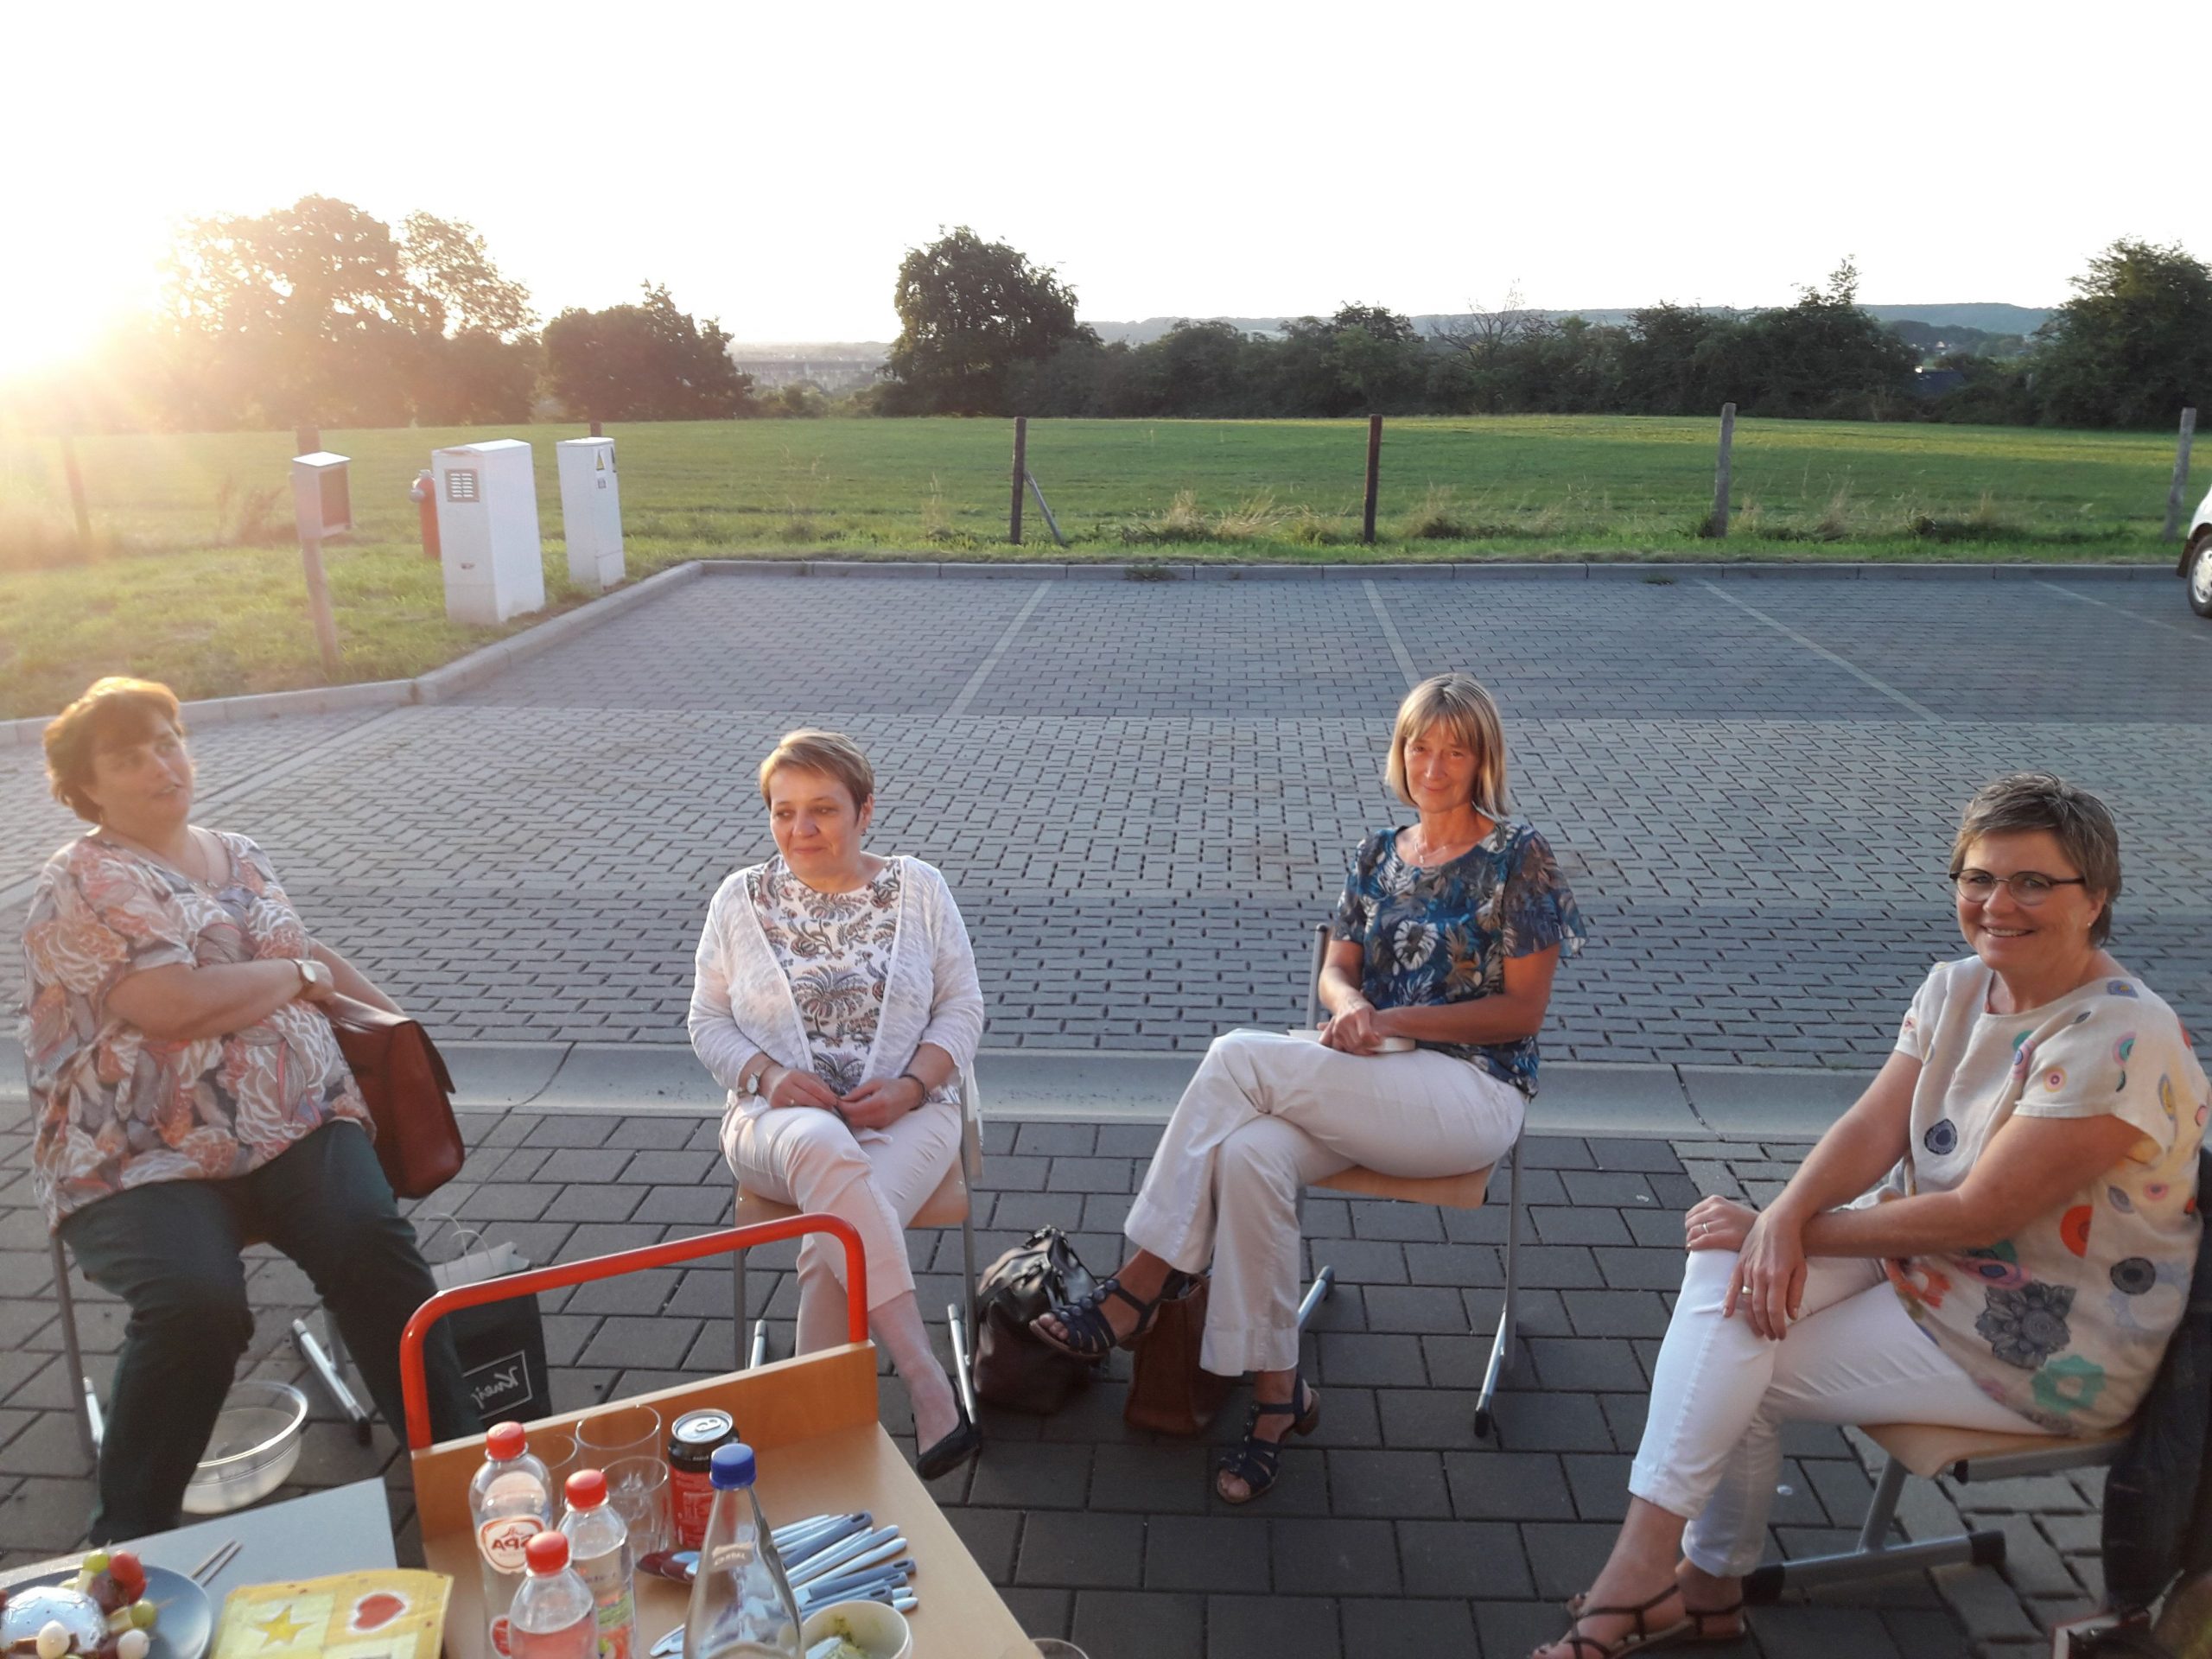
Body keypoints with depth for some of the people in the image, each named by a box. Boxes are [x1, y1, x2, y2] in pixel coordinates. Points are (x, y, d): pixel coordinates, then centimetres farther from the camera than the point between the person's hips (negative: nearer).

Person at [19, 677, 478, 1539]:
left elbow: (309, 955, 30)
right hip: (143, 1157, -4)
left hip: (295, 1121, 5)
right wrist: (300, 974, -3)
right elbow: (178, 1004, -19)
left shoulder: (239, 856, 18)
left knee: (370, 1238, -25)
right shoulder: (82, 886, -4)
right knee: (196, 1301, -30)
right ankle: (128, 1533, -8)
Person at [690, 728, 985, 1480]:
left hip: (904, 1112, 0)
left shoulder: (918, 888, 6)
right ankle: (930, 1387, -38)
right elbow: (708, 1023, 10)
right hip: (780, 1115, 0)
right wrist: (766, 1076, -11)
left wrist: (911, 1085, -12)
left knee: (837, 1233, -33)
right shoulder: (741, 899, 8)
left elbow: (963, 1006, 6)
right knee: (820, 1149, -38)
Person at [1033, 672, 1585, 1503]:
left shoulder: (1518, 857, -1)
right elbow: (1336, 970, 16)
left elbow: (1522, 1010, -5)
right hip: (1376, 1078, 5)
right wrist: (1350, 1004, -9)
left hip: (1473, 1090, -5)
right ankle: (1275, 1390, -18)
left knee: (1240, 1055, -26)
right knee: (1247, 1153, -29)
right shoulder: (1378, 855, 15)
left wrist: (1394, 1020, -14)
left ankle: (1142, 1284, -17)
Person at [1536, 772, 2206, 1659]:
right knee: (1728, 1265, -14)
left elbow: (1979, 1216, -25)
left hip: (2038, 1345, -7)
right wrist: (1783, 1218, -23)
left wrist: (1791, 1231, -20)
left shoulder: (2120, 1041, -24)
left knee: (1741, 1370, -15)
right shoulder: (1956, 988, 1)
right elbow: (1873, 1127, -5)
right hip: (1919, 1247, 7)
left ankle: (1707, 1578, 4)